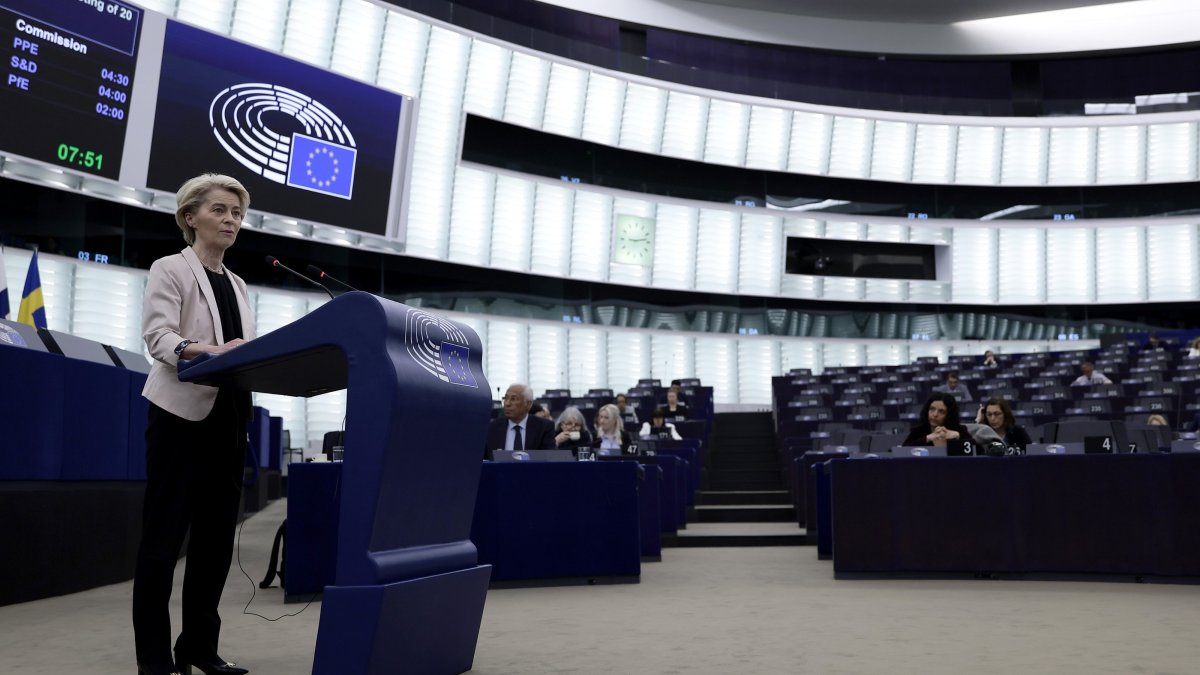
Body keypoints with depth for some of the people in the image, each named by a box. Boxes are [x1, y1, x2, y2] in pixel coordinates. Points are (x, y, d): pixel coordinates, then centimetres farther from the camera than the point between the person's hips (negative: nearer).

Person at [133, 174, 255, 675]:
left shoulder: (237, 285, 19)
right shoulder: (170, 269, -1)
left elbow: (244, 350, 14)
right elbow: (159, 337, -16)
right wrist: (209, 352, -34)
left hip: (226, 418, 7)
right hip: (182, 414, -6)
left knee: (216, 535, 8)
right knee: (164, 535, -2)